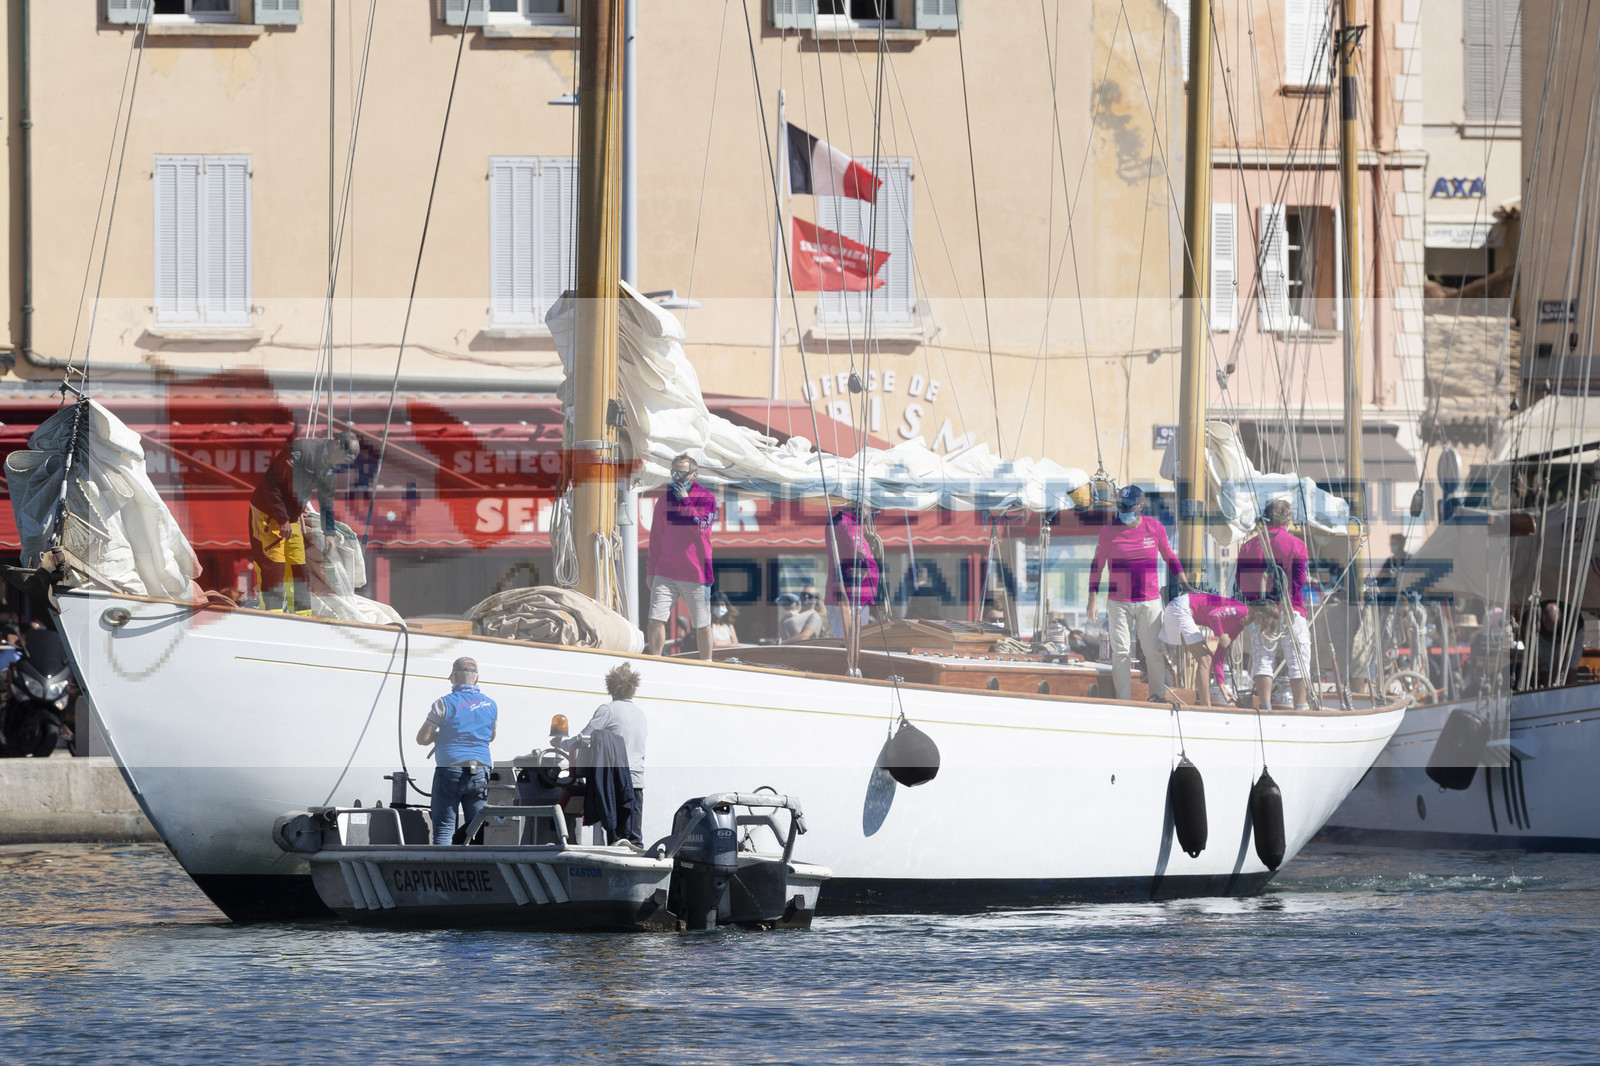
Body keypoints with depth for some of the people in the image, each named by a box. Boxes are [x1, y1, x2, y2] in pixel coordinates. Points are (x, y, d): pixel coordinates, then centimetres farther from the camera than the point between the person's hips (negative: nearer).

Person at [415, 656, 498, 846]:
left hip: (450, 771, -3)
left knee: (443, 828, 0)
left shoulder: (445, 704, -6)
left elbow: (422, 738, -4)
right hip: (480, 773, 4)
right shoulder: (491, 705, 8)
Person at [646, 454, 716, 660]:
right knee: (656, 620, -8)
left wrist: (685, 500, -14)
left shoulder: (707, 498, -1)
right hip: (665, 572, 3)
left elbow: (701, 526, -17)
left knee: (702, 626, 4)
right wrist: (651, 570, 14)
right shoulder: (666, 498, 10)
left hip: (696, 572, -3)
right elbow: (656, 536, 15)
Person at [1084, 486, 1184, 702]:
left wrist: (1182, 581, 6)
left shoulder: (1154, 527, 0)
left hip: (1150, 600, 1)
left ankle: (1159, 696, 13)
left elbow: (1170, 556, 15)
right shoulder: (1109, 530, -3)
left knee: (1153, 651, 1)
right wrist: (1093, 598, 1)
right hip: (1119, 602, -1)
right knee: (1121, 652, -2)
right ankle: (1123, 700, 3)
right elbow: (1097, 564, 4)